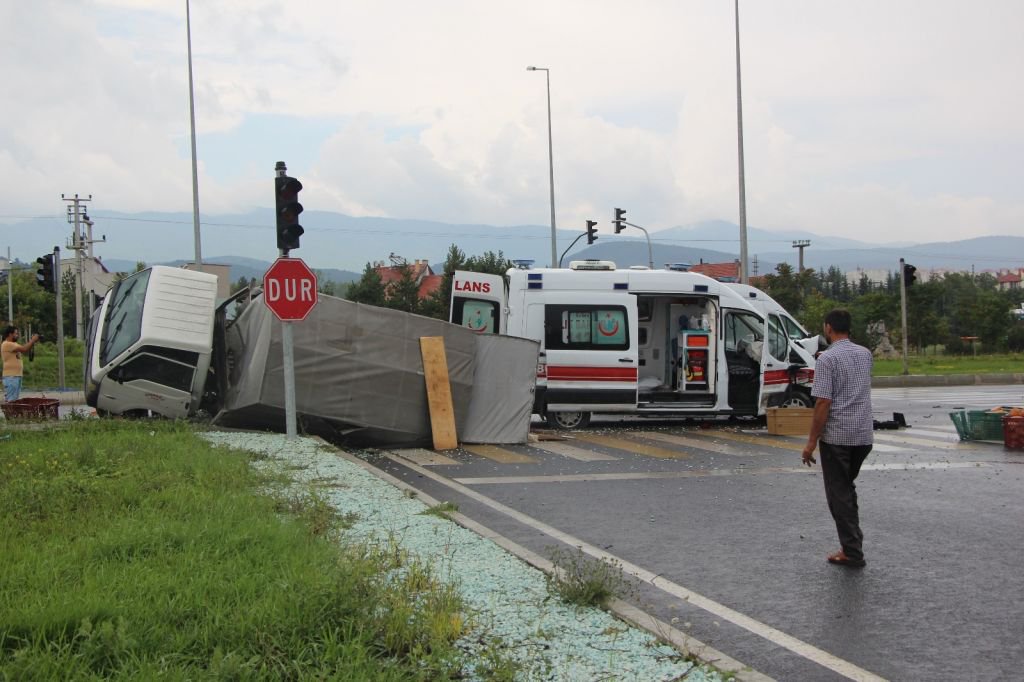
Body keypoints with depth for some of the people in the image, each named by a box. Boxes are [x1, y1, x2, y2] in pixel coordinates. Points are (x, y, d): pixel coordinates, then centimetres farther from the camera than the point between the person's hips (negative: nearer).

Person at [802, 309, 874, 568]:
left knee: (839, 494, 2)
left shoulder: (827, 358, -13)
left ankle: (853, 552, 0)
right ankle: (852, 544, 18)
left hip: (836, 435, -7)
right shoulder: (865, 354, 8)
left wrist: (811, 441, -13)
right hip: (864, 434, 7)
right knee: (847, 488, 20)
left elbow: (823, 403, -18)